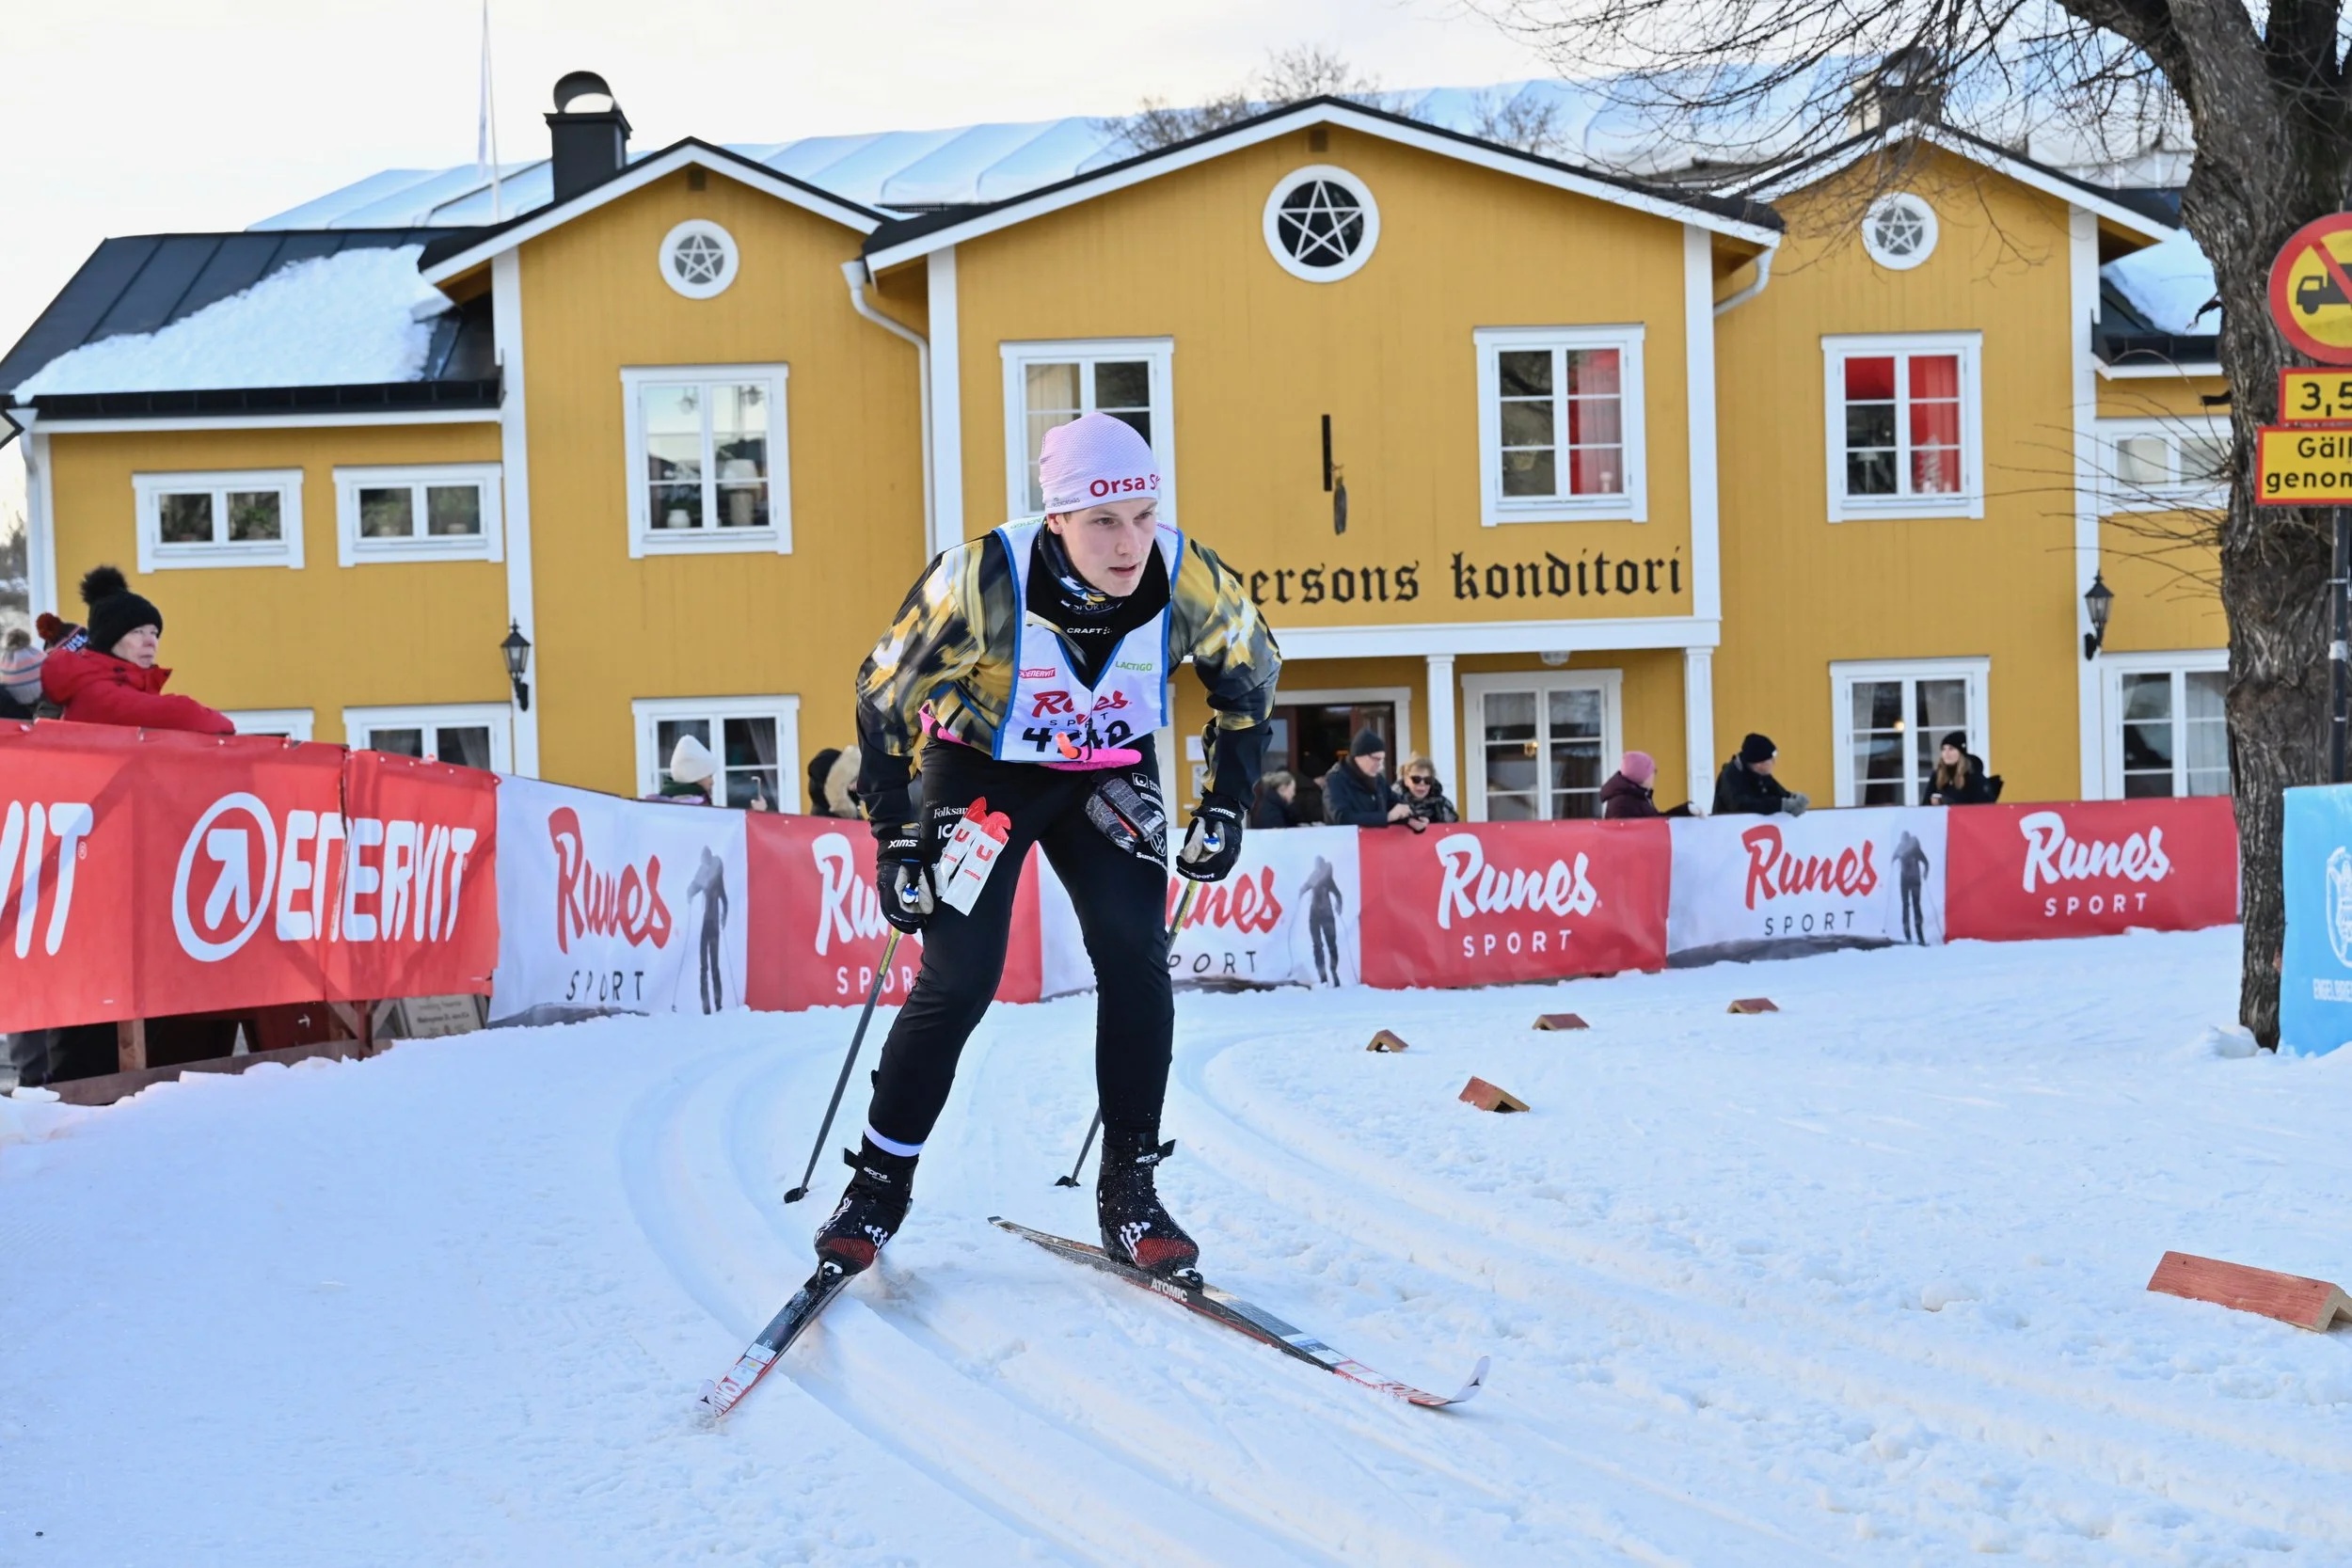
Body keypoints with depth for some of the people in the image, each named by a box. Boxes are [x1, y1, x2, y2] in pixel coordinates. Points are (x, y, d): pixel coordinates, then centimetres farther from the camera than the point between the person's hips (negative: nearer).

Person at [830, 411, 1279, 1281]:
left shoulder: (1189, 580, -24)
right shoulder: (981, 579, -31)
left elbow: (1250, 676, 0)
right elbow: (883, 694, -15)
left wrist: (1226, 807, -3)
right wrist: (895, 839, -12)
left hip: (1109, 774, 2)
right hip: (980, 766, -2)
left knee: (1136, 956, -15)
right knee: (958, 980, -11)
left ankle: (1129, 1187, -2)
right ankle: (878, 1185, 8)